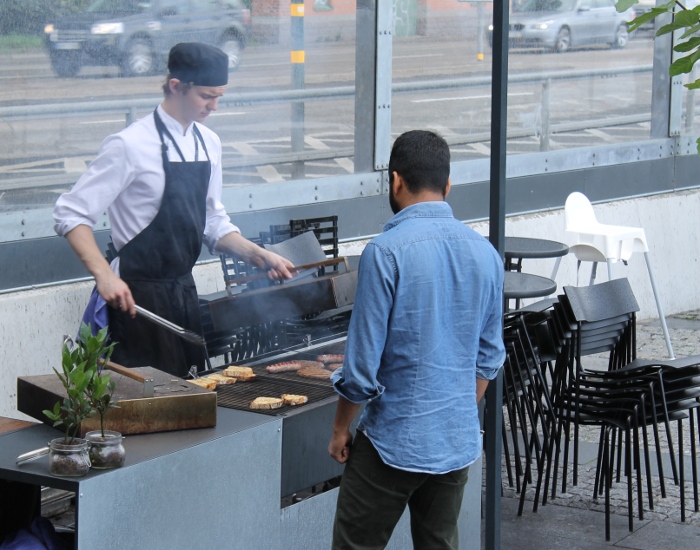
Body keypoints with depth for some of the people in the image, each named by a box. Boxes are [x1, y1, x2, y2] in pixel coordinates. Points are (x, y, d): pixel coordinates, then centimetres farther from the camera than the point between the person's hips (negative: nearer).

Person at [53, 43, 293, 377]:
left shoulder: (208, 144, 7)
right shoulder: (131, 146, -15)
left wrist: (260, 256, 2)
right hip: (137, 296, -7)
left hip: (183, 290, 7)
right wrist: (104, 275, -28)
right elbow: (71, 215, -16)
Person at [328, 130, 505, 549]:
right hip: (458, 442, 6)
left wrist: (340, 428, 0)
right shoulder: (485, 254, 3)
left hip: (394, 441, -6)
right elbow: (489, 358, 11)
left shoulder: (387, 251, -16)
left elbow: (363, 362, -14)